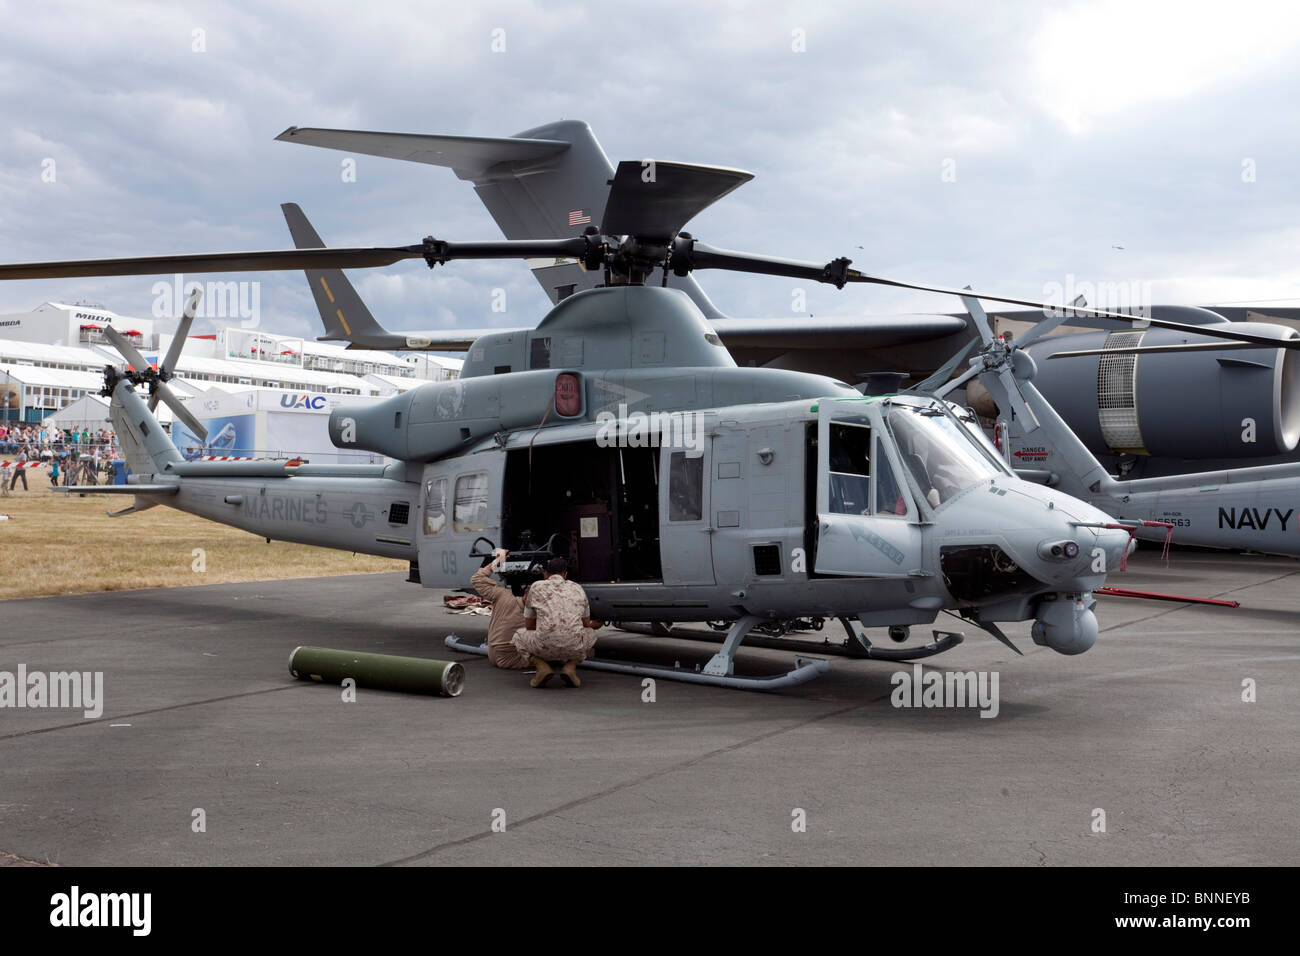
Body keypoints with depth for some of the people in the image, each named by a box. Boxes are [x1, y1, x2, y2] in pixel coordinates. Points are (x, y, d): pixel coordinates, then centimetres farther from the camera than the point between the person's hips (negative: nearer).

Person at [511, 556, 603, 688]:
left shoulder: (536, 587, 15)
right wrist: (594, 625, 55)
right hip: (574, 649, 1)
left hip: (544, 648, -1)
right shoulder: (578, 588, 20)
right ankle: (570, 667, 9)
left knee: (520, 635, 32)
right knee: (590, 633, 36)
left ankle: (542, 666, 4)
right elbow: (586, 625, 31)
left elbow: (529, 626, 21)